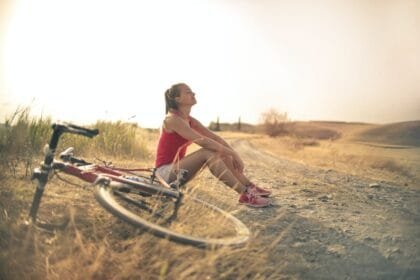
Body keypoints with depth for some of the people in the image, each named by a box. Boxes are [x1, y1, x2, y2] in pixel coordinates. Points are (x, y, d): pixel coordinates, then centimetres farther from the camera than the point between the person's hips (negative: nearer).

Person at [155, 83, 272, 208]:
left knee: (220, 152, -4)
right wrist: (232, 153, -24)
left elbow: (215, 137, 3)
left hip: (177, 168, 8)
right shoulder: (172, 119, -18)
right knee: (208, 152, -27)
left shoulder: (189, 120, 8)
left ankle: (249, 187, -4)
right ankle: (244, 194, -28)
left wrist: (234, 154, -10)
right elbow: (202, 141, -27)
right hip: (165, 171, -8)